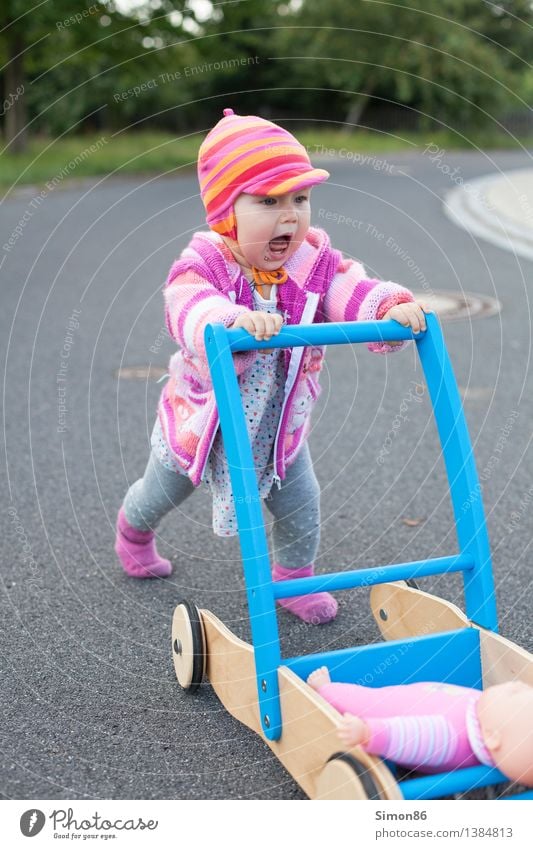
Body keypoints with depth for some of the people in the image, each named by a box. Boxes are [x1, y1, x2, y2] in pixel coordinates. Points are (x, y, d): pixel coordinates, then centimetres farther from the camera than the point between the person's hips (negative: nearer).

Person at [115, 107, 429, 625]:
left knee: (301, 508, 9)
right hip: (201, 422, -2)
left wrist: (393, 308, -52)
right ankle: (133, 528, 58)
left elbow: (352, 292, -30)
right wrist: (234, 322, -71)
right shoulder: (202, 265, -30)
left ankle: (293, 579, 36)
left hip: (280, 426, 2)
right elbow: (189, 307, -50)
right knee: (160, 495, 24)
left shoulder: (314, 263, -18)